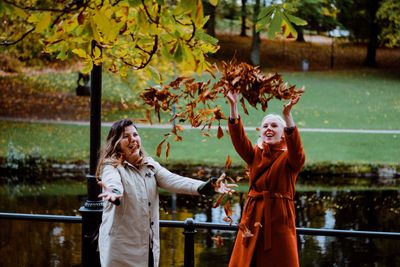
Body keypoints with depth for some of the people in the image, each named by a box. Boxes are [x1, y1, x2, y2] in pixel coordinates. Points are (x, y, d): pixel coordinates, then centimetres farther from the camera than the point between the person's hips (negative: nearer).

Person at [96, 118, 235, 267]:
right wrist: (114, 194, -56)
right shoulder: (111, 167, -8)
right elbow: (113, 184, -31)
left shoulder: (150, 165, 9)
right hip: (121, 246, -5)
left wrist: (208, 187, -22)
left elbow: (173, 181, -6)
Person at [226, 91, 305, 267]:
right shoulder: (255, 154, 11)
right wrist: (233, 107, -20)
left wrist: (287, 114, -35)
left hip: (279, 217, -3)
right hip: (254, 218, 3)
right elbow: (238, 138, -5)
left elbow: (295, 146, -20)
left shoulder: (290, 157, 2)